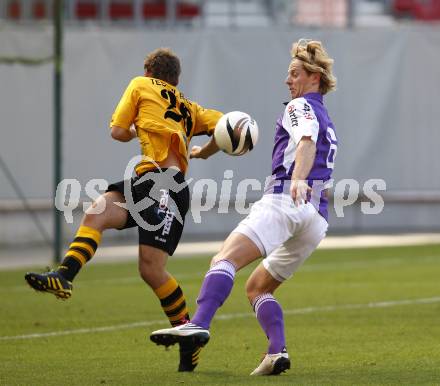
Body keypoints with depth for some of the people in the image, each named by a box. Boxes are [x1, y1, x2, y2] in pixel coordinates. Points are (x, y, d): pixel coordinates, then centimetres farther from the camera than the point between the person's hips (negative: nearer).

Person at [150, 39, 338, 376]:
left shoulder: (301, 107, 5)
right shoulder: (326, 121, 32)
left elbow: (307, 142, -16)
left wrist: (297, 180, -37)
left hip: (285, 201, -9)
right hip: (317, 219, 9)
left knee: (224, 260, -25)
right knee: (257, 288, 17)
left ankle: (198, 325, -47)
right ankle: (278, 352, -7)